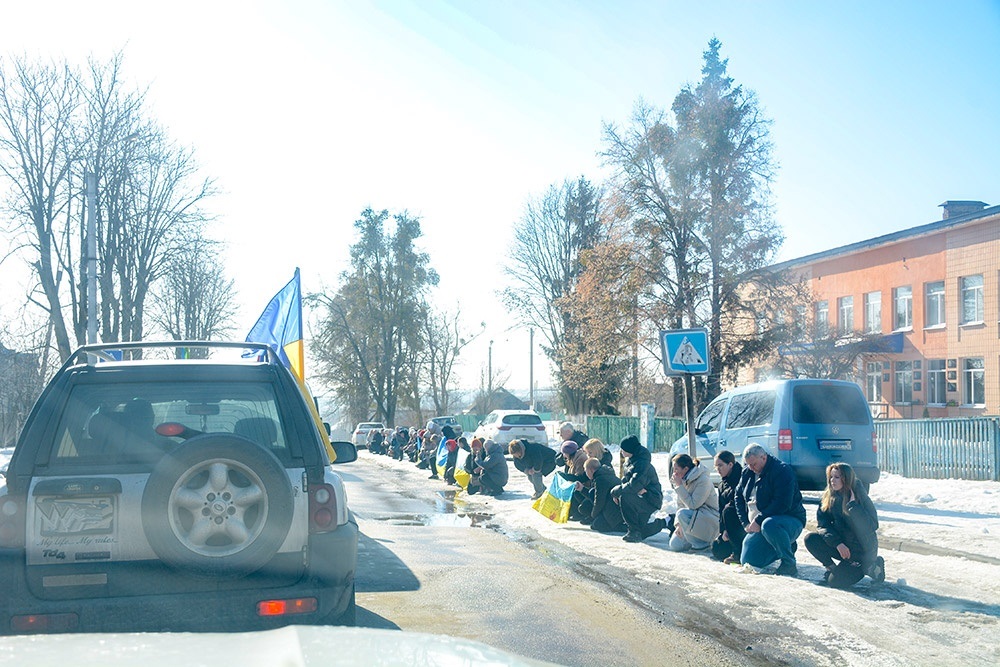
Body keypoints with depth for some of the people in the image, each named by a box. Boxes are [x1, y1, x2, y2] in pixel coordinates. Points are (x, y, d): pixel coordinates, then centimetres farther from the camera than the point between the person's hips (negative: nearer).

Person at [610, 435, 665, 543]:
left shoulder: (642, 464, -25)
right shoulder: (630, 461, 6)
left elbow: (634, 484, -33)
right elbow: (625, 480, 10)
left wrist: (615, 491, -22)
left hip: (651, 501, -10)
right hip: (640, 499, 10)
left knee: (625, 497, -34)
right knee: (641, 534, 10)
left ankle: (634, 531, -24)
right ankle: (666, 522, 31)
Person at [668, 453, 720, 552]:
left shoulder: (703, 480, -21)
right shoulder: (684, 480, 4)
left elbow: (693, 505, -26)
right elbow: (680, 505, 6)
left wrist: (679, 486, -24)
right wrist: (678, 524, -7)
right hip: (695, 518, 8)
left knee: (682, 514, -32)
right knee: (674, 545, -2)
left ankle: (702, 543, -15)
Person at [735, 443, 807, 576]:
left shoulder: (782, 471, -16)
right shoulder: (748, 473, 9)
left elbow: (782, 504, -26)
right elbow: (739, 497, 16)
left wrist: (759, 520, -26)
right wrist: (746, 523, 3)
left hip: (790, 521, -8)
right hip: (758, 526, 8)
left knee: (769, 525, -42)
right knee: (748, 561, 1)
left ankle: (789, 564, -23)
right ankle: (787, 546, 22)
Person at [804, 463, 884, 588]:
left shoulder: (860, 498, -17)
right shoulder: (828, 498, -4)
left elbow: (872, 526, -25)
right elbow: (822, 524, -6)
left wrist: (852, 505, -30)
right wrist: (837, 543, -20)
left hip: (862, 550, -4)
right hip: (841, 546, 4)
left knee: (835, 581, -19)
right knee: (810, 539, -19)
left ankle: (873, 566, 6)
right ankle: (832, 568, 4)